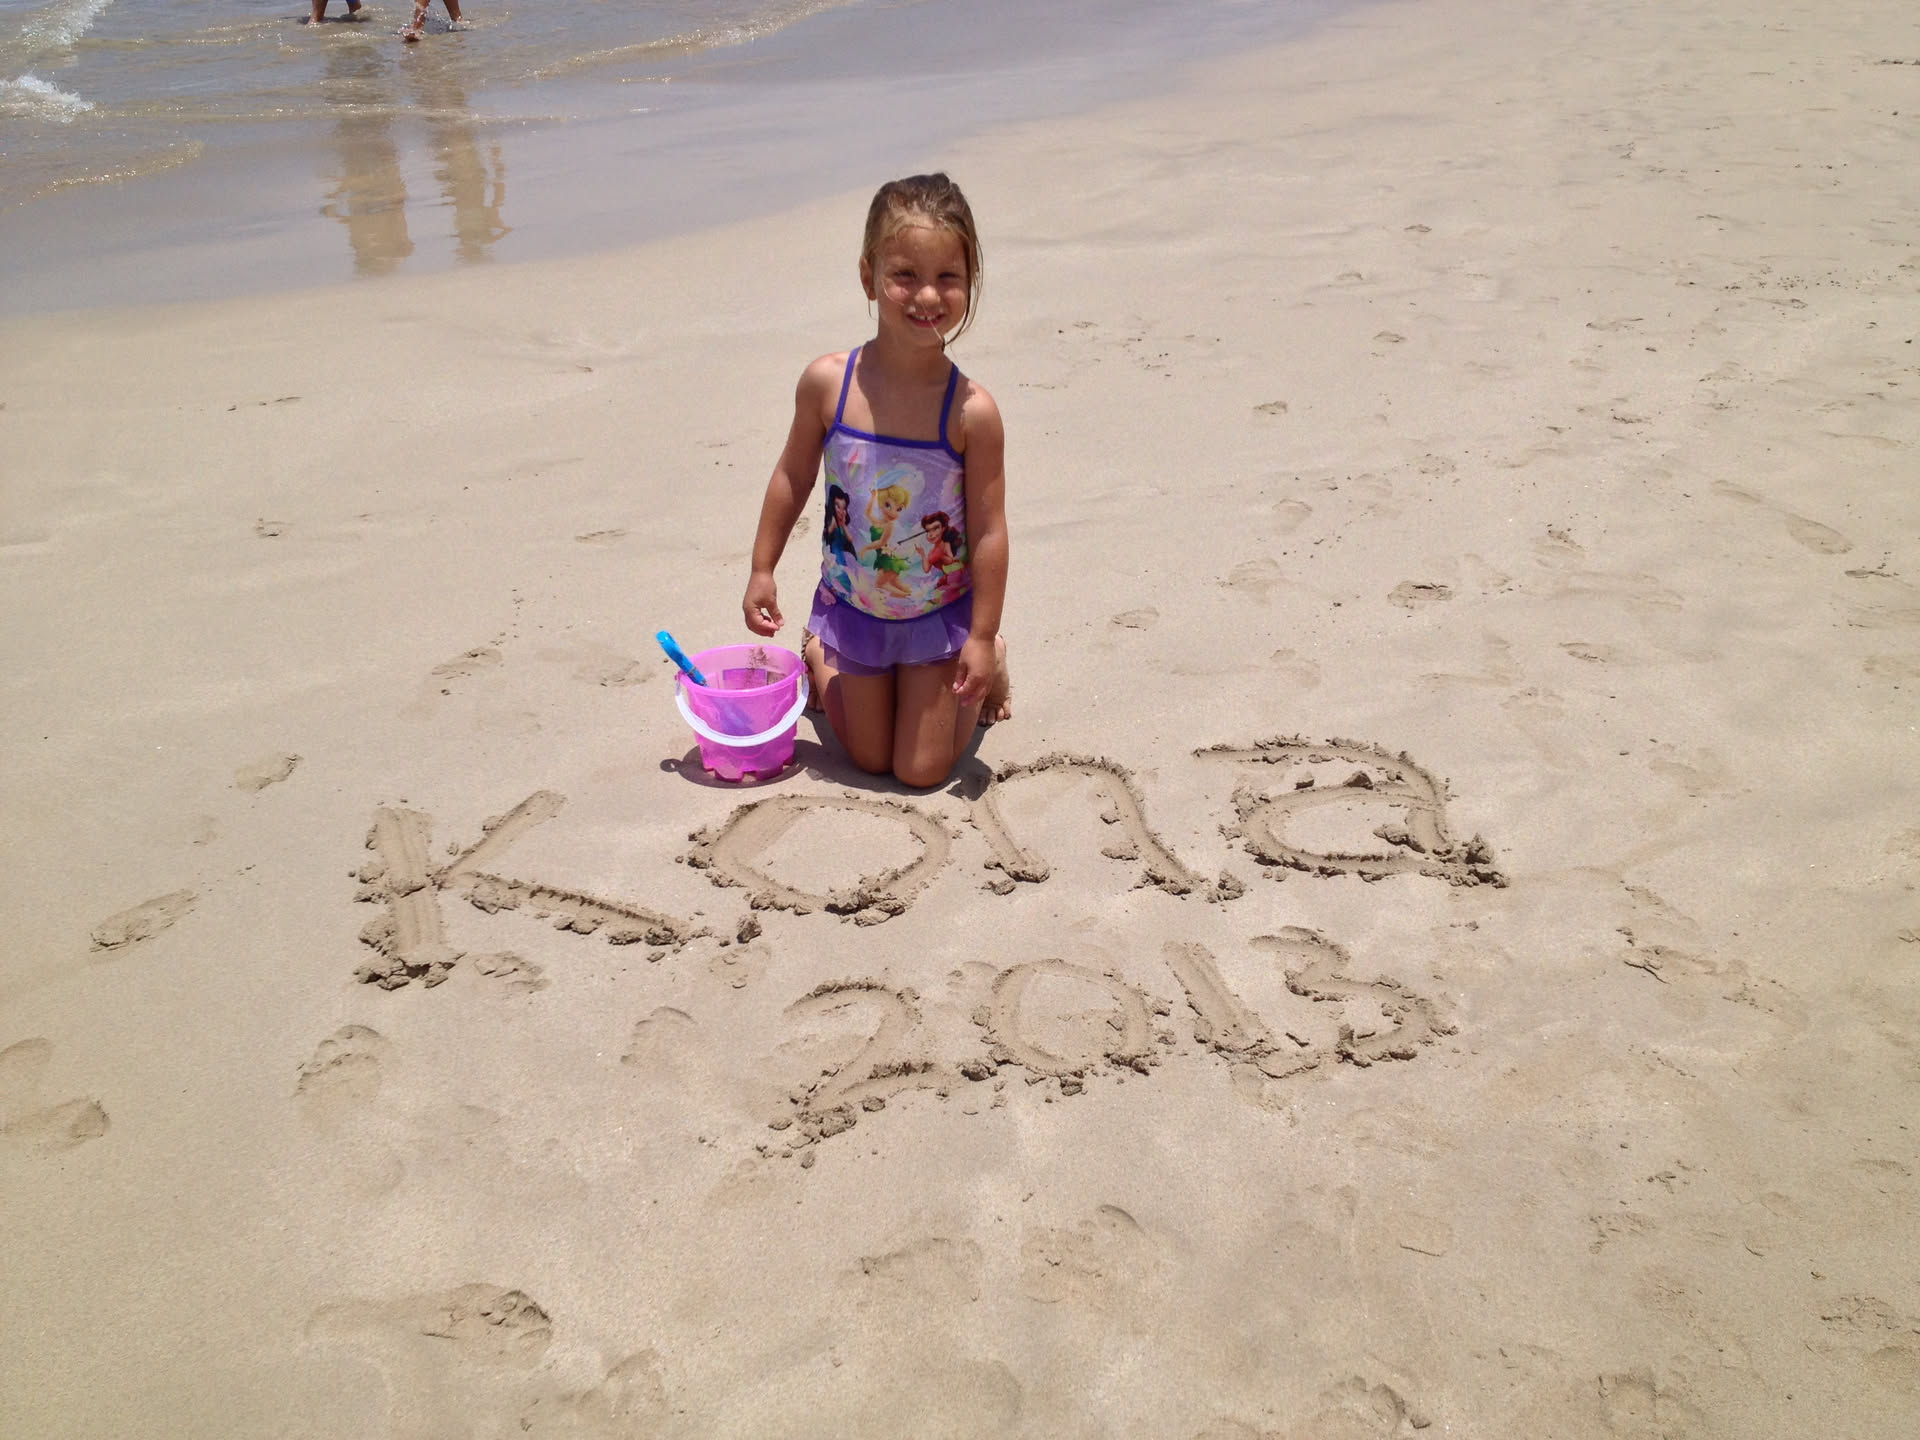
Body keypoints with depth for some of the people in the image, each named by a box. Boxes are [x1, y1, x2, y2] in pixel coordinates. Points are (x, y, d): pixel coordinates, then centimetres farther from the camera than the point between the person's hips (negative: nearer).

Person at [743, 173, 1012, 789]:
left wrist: (982, 635, -13)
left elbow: (988, 529, -16)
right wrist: (762, 571, 3)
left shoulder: (972, 410, -23)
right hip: (853, 608, 2)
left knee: (921, 771, 8)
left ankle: (989, 659, 33)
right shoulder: (827, 383, -18)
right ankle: (818, 659, 46)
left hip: (939, 615, -2)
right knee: (869, 758, 17)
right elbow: (794, 477, -2)